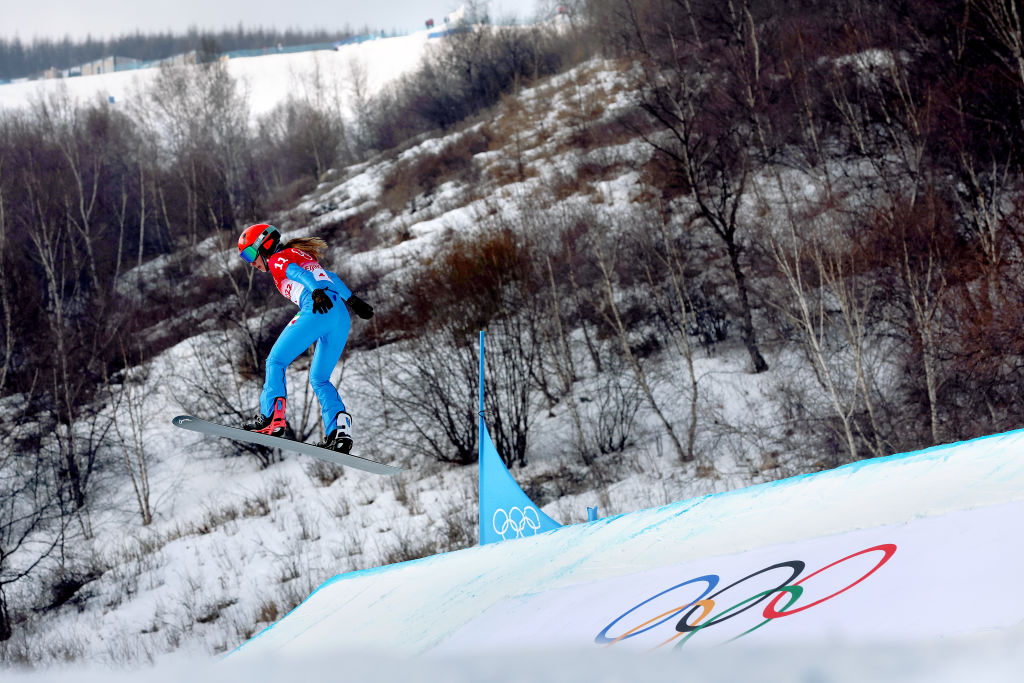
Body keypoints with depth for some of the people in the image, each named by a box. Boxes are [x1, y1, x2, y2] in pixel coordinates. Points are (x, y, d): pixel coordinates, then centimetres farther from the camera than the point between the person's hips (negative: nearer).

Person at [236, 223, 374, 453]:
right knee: (320, 379, 14)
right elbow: (331, 278, 32)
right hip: (342, 316, 8)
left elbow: (301, 274, -12)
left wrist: (317, 292, -29)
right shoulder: (300, 255, 32)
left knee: (276, 361, -1)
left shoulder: (278, 260, 7)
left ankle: (273, 416, -17)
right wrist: (352, 299, 32)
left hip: (318, 311, -8)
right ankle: (340, 430, -4)